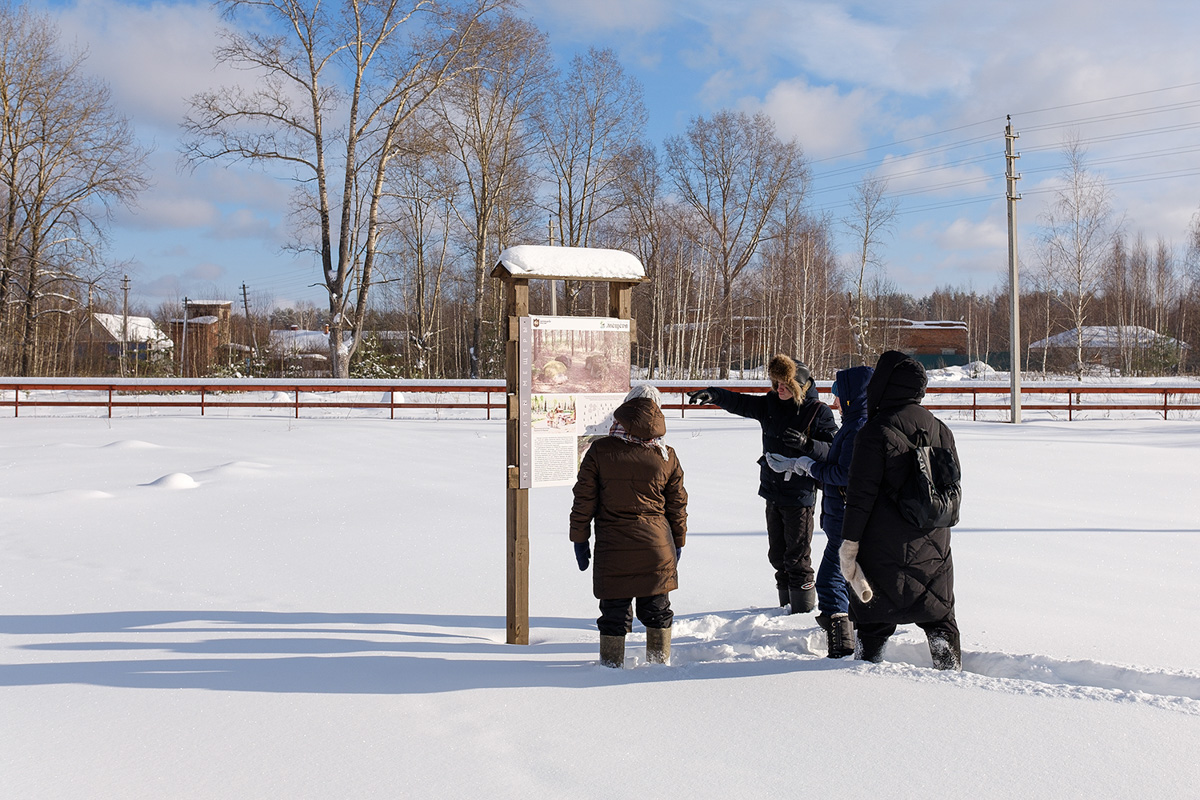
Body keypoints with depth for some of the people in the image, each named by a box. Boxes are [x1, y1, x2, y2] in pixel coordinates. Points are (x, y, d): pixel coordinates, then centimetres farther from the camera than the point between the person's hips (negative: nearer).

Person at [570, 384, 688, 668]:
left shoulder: (600, 450, -5)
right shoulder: (667, 456, 0)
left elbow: (584, 500, -3)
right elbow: (677, 506, 8)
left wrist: (580, 539, 7)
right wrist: (678, 543, 20)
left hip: (612, 548, -2)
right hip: (656, 547, 2)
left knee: (614, 611, 9)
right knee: (657, 607, 16)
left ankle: (612, 664, 18)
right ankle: (660, 661, 28)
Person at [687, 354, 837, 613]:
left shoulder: (818, 412, -9)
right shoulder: (770, 404, 6)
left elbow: (834, 449, -13)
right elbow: (739, 402, 4)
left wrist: (806, 444, -29)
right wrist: (713, 394, -13)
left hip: (799, 496, -6)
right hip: (773, 494, 6)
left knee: (797, 558, 0)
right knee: (778, 555, 14)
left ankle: (803, 610, 12)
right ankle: (787, 607, 27)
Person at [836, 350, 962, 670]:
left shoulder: (875, 431, -15)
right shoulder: (940, 430, 4)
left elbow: (861, 494, -16)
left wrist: (849, 543, -12)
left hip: (883, 549, -5)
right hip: (934, 548, 5)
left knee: (874, 619, 7)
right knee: (940, 617, 17)